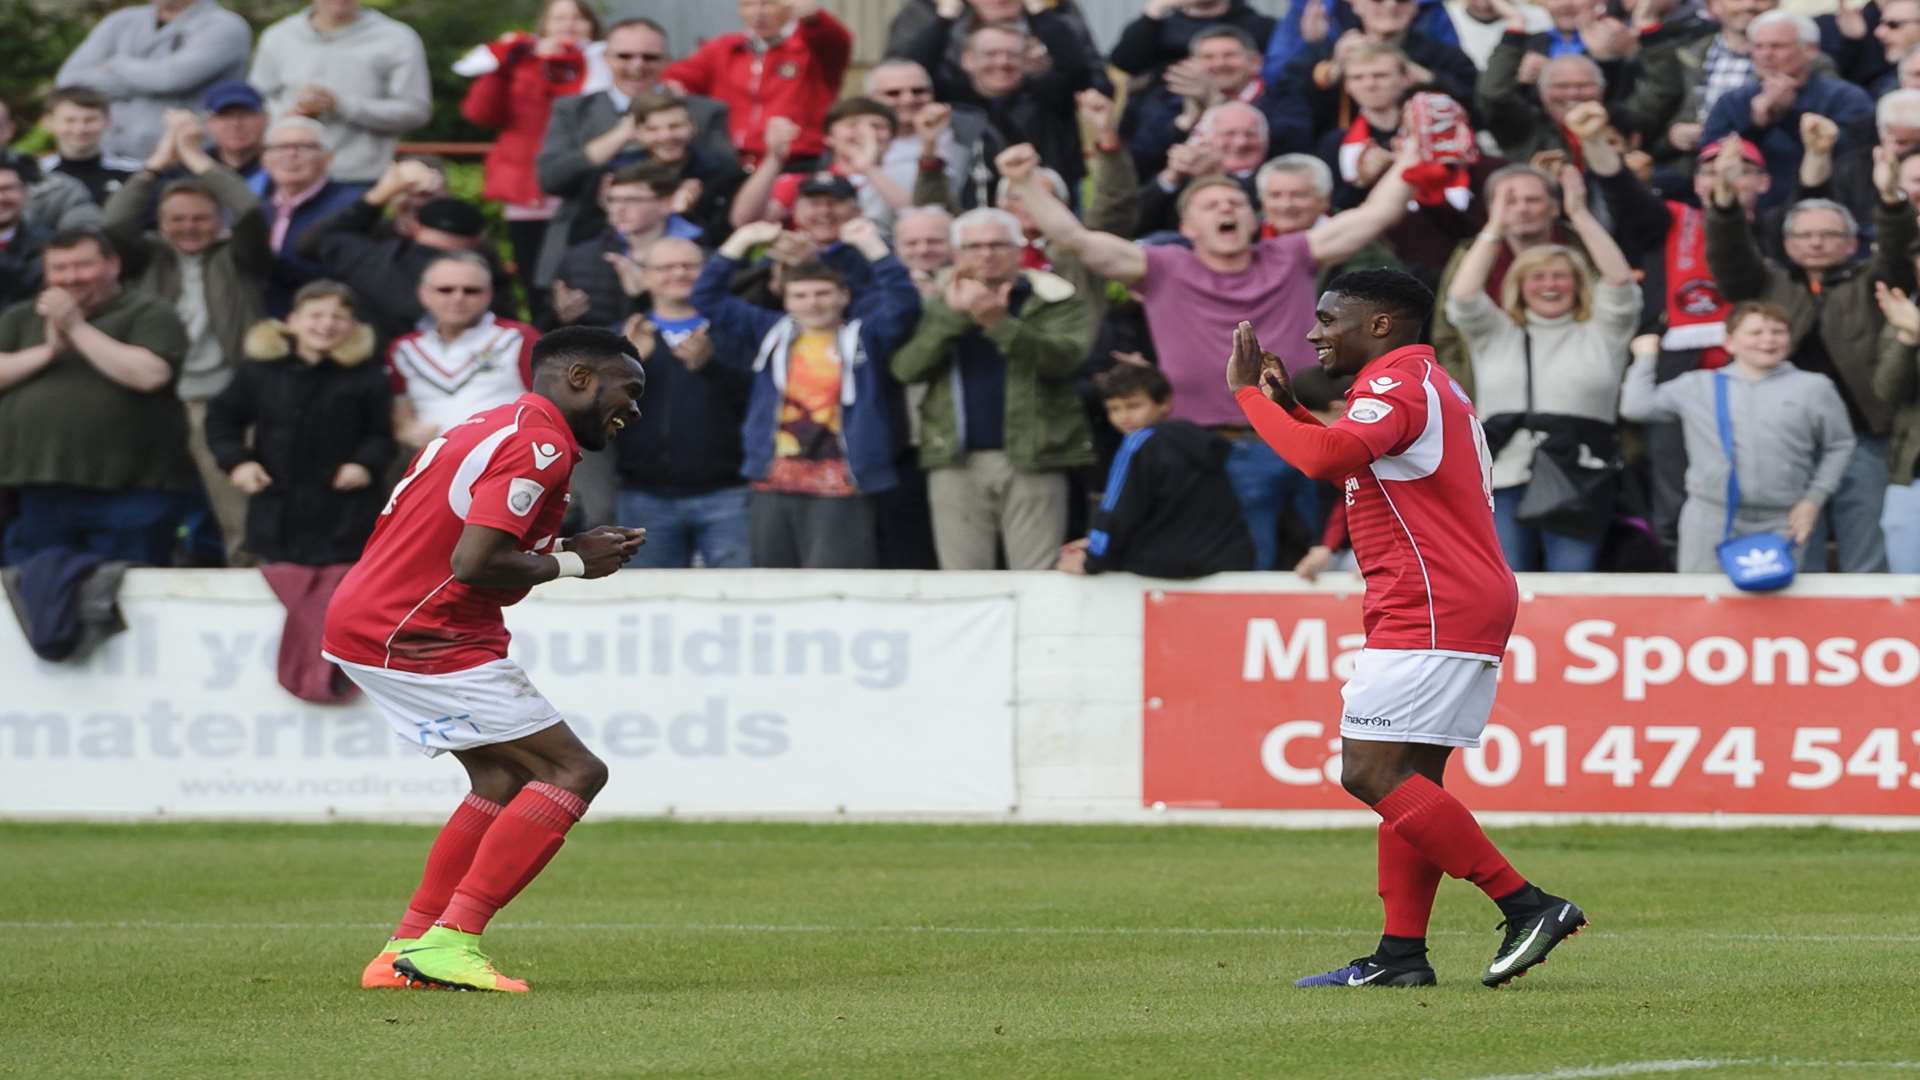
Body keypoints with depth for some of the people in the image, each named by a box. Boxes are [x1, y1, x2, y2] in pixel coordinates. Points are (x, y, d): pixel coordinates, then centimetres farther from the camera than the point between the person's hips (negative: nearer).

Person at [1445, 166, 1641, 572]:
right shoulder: (1495, 335, 18)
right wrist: (1495, 227, -1)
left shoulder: (1600, 334, 14)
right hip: (1504, 478, 2)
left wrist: (1580, 214, -5)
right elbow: (1462, 297, 3)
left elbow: (1621, 281, 0)